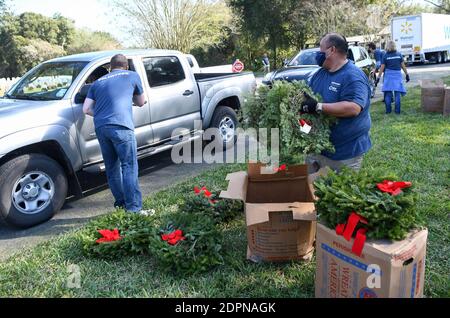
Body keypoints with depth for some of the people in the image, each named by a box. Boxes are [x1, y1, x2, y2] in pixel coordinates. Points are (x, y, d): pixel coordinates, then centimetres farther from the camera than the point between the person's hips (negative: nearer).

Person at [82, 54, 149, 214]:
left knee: (112, 168, 15)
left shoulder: (98, 82, 24)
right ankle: (134, 208, -9)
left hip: (100, 127, 5)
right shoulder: (132, 76, 16)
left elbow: (86, 109, 16)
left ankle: (120, 202, 23)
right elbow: (141, 102, 26)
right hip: (121, 126, -5)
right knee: (129, 167, -5)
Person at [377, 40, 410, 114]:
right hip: (397, 74, 1)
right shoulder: (399, 54, 1)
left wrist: (379, 77, 1)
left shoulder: (385, 56, -3)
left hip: (388, 74, -1)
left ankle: (388, 110, 3)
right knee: (397, 93, 4)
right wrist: (407, 74, 10)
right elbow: (403, 65, 3)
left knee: (388, 93, 4)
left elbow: (382, 67, -4)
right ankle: (397, 110, 4)